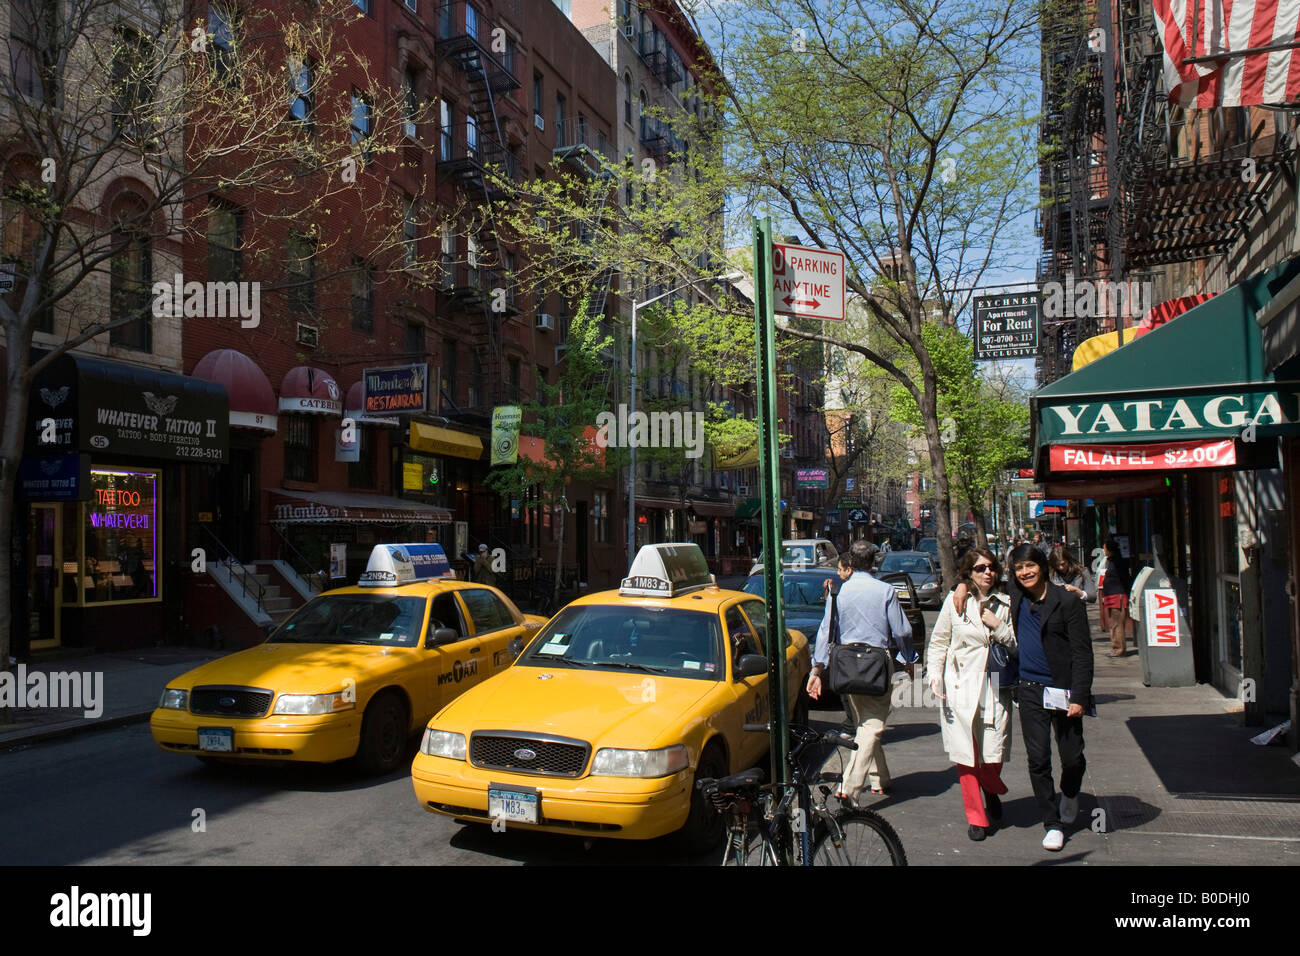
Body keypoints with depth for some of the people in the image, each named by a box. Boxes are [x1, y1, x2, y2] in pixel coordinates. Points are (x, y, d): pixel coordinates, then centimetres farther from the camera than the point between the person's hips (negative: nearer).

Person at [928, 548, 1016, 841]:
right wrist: (935, 677, -3)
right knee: (965, 755, 1)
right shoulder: (955, 601, 3)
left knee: (994, 756, -2)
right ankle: (976, 816, 16)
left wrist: (999, 627, -9)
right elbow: (938, 642, 7)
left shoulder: (1005, 604, 7)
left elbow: (1018, 648, 6)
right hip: (960, 687, -1)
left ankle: (992, 792, 32)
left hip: (995, 688, 1)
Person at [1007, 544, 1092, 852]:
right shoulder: (1015, 596, 4)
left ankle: (1069, 799, 39)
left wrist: (1079, 697, -13)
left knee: (1072, 759, 7)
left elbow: (1082, 652, -8)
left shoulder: (1067, 601, -9)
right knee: (1038, 760, 1)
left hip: (1062, 690, -3)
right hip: (1030, 690, 3)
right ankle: (1052, 824, 13)